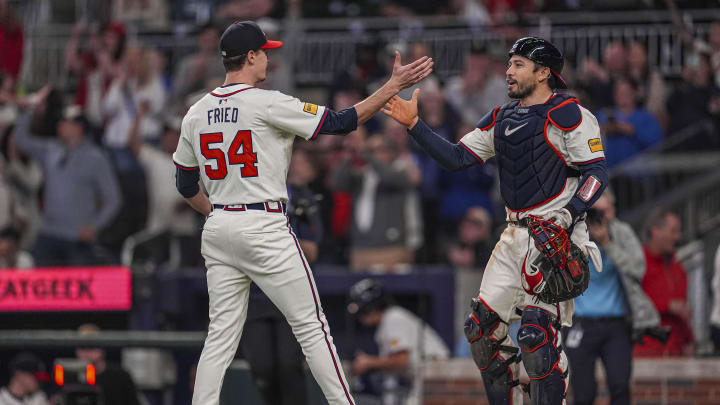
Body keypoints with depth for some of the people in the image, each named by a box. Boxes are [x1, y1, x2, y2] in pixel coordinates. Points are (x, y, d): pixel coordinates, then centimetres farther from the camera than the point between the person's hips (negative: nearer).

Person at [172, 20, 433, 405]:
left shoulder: (196, 114, 7)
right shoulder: (267, 103, -11)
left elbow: (185, 185, 14)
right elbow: (340, 122, -9)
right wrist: (394, 85, -4)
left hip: (218, 230, 6)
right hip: (264, 228, -6)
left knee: (221, 336, 8)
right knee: (311, 326, 2)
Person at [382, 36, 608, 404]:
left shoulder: (567, 115, -7)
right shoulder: (501, 119, 17)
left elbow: (596, 172, -11)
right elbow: (456, 158, 13)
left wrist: (568, 213, -25)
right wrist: (414, 124, 5)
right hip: (516, 235, 8)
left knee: (537, 332, -20)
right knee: (482, 326, 6)